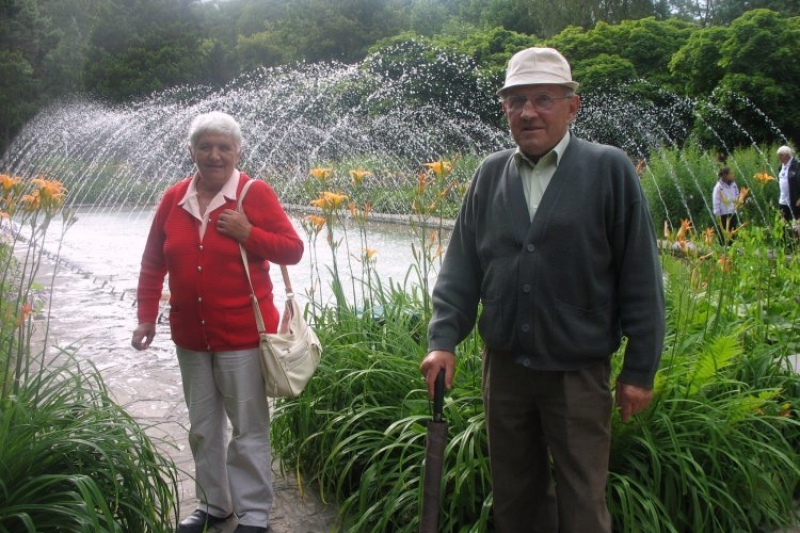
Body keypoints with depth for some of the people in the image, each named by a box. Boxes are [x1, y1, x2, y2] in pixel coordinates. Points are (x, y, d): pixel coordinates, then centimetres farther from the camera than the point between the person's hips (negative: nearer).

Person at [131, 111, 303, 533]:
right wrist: (147, 317, 6)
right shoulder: (174, 198, 3)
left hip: (243, 335, -5)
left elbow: (293, 250, -7)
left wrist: (247, 233, -20)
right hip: (190, 337, 5)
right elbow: (153, 265, 10)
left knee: (249, 431, 4)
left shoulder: (255, 194, -8)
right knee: (203, 427, 17)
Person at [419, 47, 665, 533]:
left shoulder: (610, 169, -7)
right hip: (504, 366, 4)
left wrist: (640, 370, -5)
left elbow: (641, 276, -6)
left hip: (579, 371, -3)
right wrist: (444, 339, -3)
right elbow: (461, 265, 7)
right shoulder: (490, 174, 5)